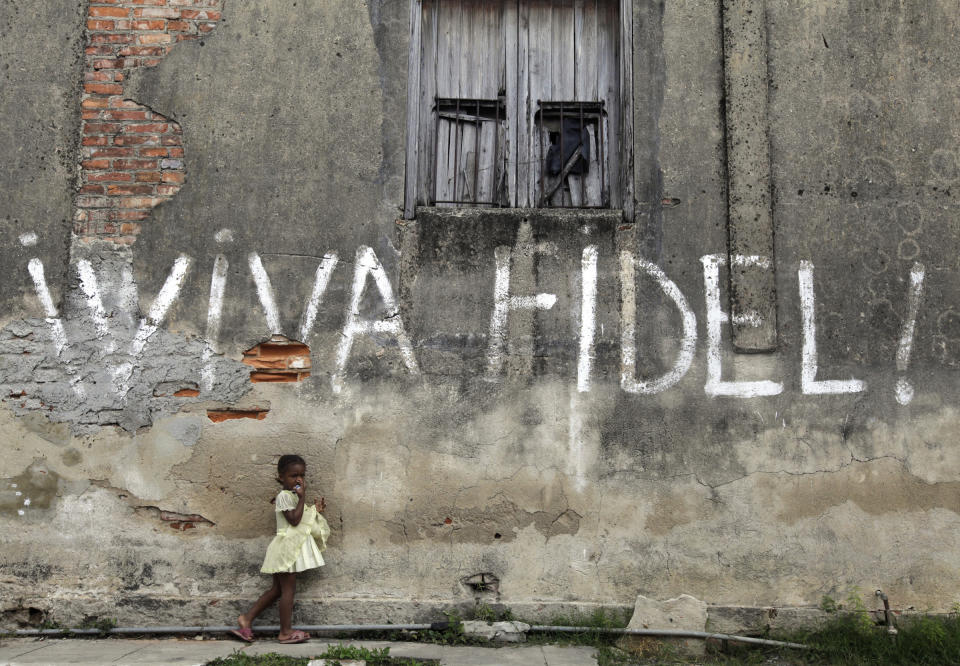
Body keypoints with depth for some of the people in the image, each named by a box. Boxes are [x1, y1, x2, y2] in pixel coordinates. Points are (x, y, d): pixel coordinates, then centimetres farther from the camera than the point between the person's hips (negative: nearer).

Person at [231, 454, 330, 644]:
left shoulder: (293, 496, 17)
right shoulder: (284, 496, -14)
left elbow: (302, 518, 21)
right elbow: (294, 519, -22)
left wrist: (315, 510, 8)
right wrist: (302, 498, -20)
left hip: (293, 548, 10)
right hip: (287, 547, -10)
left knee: (277, 589, 15)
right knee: (288, 589, -2)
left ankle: (247, 618, 19)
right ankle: (285, 632, 6)